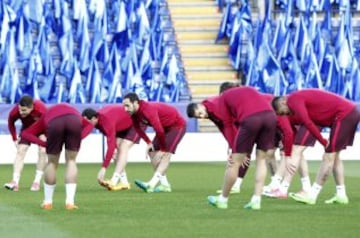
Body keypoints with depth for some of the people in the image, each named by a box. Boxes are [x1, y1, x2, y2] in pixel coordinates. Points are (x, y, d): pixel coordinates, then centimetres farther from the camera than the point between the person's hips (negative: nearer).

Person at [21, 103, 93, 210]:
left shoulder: (45, 118, 42)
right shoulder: (73, 112, 47)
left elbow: (25, 133, 29)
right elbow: (89, 125, 33)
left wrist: (43, 143, 16)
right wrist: (79, 137, 18)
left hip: (55, 123, 0)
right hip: (74, 122, 0)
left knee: (52, 162, 20)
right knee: (71, 161, 17)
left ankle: (47, 202, 28)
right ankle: (70, 202, 9)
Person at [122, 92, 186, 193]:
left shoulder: (148, 110, -36)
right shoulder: (134, 113, -9)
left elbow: (159, 131, -35)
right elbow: (137, 127, 9)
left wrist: (163, 149, -21)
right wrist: (148, 143, -3)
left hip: (177, 125, -9)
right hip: (165, 127, 9)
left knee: (166, 153, -20)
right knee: (152, 152, 3)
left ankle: (151, 184, -31)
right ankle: (164, 185, 5)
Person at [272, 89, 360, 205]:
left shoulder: (293, 100, -10)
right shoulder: (301, 97, 19)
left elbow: (307, 122, -20)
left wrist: (323, 141, -13)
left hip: (343, 115, -10)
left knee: (329, 156, -8)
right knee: (334, 156, 16)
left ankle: (312, 195, -7)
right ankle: (341, 195, 17)